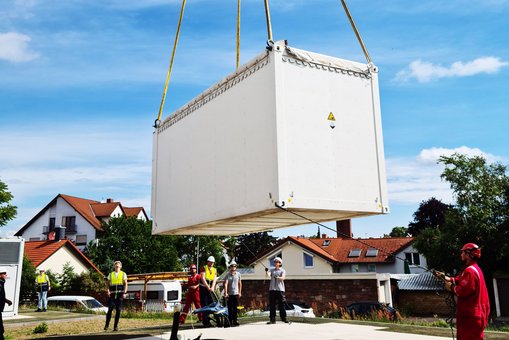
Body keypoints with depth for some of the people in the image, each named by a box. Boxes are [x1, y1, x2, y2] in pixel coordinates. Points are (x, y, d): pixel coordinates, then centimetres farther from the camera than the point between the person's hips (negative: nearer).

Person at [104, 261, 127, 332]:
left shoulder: (123, 274, 10)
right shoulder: (111, 274, 13)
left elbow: (125, 284, 4)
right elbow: (108, 284, 9)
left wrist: (124, 293, -7)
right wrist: (108, 290, -8)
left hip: (120, 293, 0)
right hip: (112, 293, 0)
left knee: (118, 310, 0)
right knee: (110, 309, -9)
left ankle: (115, 326, 5)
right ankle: (107, 324, 3)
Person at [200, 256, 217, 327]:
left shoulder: (214, 270, 12)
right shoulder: (204, 268, 0)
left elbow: (215, 280, 1)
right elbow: (203, 278, -11)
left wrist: (212, 288, -16)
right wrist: (208, 287, -20)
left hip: (211, 289, 4)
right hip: (203, 288, -4)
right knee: (204, 305, -5)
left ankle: (208, 321, 9)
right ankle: (205, 322, -3)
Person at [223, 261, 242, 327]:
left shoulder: (238, 274, 6)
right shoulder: (227, 274, -5)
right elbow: (225, 284, -13)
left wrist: (240, 292, 11)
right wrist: (225, 293, -21)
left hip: (236, 293, 3)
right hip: (229, 294, -3)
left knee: (235, 308, 3)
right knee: (230, 308, 0)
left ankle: (235, 320, 10)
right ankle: (230, 321, 6)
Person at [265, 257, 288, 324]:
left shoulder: (282, 270, 6)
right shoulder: (271, 270, 12)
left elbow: (283, 278, -12)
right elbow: (268, 275, -9)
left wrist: (277, 277, -32)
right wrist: (266, 272, -31)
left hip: (280, 289, -2)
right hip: (272, 289, 2)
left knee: (281, 305, -1)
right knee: (272, 305, 0)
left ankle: (283, 318, 11)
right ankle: (272, 319, 3)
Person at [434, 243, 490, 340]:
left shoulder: (470, 271, -20)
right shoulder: (474, 269, 15)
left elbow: (463, 291, -25)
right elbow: (459, 280, 18)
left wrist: (451, 287, -10)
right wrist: (444, 277, 14)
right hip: (473, 314, 11)